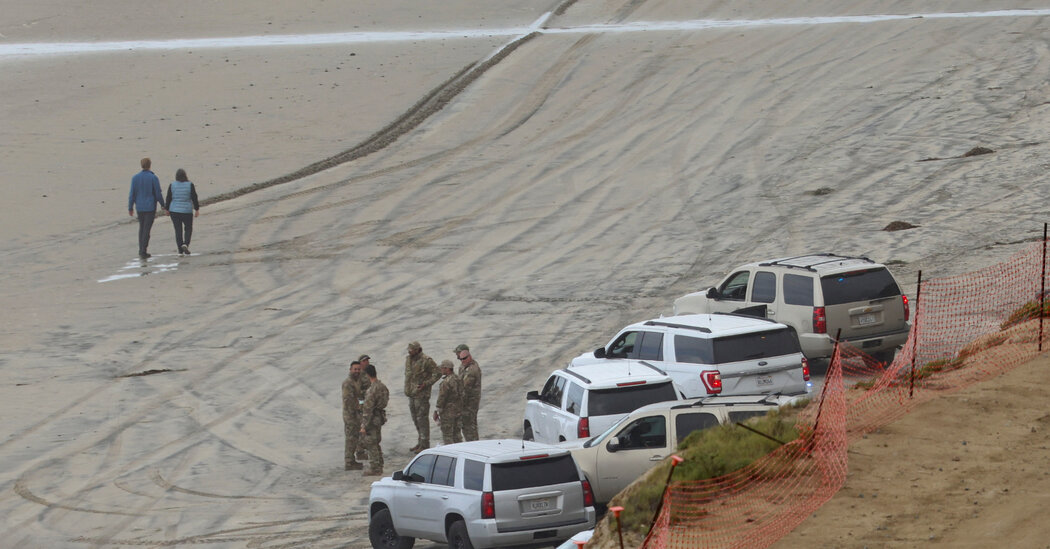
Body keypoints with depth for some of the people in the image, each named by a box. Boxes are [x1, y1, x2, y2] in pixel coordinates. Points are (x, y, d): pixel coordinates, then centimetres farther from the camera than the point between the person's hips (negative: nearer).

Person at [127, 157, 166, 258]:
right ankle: (143, 252, -8)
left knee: (142, 228, 18)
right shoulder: (153, 178, -11)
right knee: (147, 229, -2)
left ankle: (141, 251, 18)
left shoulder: (135, 178, -2)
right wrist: (163, 204, 8)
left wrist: (130, 208, 6)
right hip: (150, 207, -4)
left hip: (140, 207, 4)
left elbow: (132, 194, -2)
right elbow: (158, 193, -9)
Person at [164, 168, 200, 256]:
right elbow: (194, 198, -4)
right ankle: (186, 244, -8)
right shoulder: (190, 185, -6)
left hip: (174, 211, 1)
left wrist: (167, 209, 12)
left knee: (178, 230, 7)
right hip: (187, 211, -1)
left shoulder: (172, 185, -4)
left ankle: (180, 250, 6)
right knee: (188, 228, 15)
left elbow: (168, 198, -1)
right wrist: (197, 209, 5)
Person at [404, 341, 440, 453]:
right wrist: (407, 389, 15)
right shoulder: (408, 359, 9)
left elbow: (437, 374, -12)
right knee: (415, 418, 14)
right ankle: (420, 442, 24)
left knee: (422, 419, -6)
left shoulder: (427, 361, -14)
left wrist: (426, 384, -18)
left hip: (421, 394, -8)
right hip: (411, 394, 8)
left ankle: (425, 445, -1)